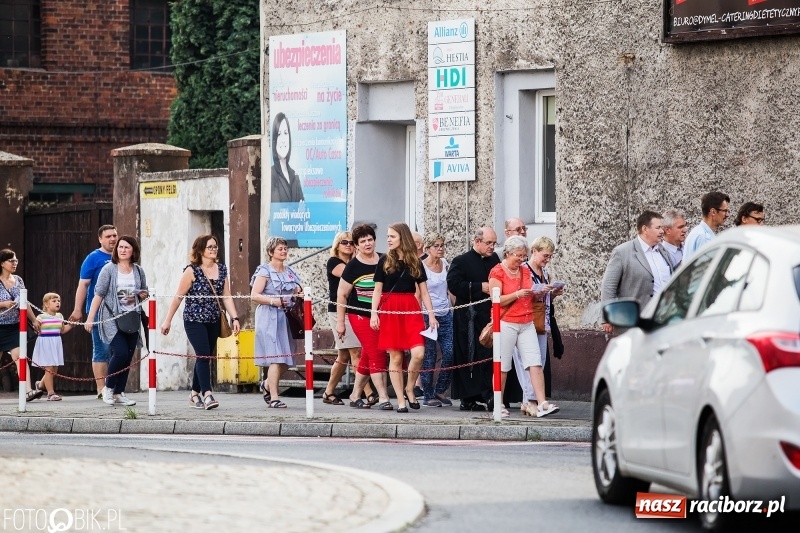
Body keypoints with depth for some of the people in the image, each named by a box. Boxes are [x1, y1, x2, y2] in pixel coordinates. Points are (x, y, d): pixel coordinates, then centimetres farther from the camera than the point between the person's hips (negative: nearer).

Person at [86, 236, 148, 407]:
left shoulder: (138, 271, 10)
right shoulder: (109, 269, -2)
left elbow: (145, 293, 23)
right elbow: (99, 294, -5)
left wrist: (139, 296, -2)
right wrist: (90, 317, -10)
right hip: (112, 318, -5)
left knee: (128, 357, 2)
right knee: (120, 352, -18)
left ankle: (119, 393, 11)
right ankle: (108, 388, 1)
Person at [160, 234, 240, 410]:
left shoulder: (222, 269, 8)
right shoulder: (192, 271, -8)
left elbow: (226, 297, 9)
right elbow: (178, 297, -5)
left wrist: (234, 318, -2)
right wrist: (168, 320, -5)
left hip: (213, 321, 5)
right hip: (194, 320, -5)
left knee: (205, 357, 10)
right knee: (204, 355, -16)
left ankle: (195, 394, 21)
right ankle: (207, 394, -21)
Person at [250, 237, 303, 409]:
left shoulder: (290, 272, 18)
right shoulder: (264, 271, -3)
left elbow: (297, 292, 31)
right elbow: (254, 295, -10)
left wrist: (299, 292, 7)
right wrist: (273, 301, -22)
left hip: (287, 318, 7)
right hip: (270, 318, -7)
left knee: (286, 359, 6)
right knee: (275, 358, -13)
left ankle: (267, 385, 31)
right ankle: (273, 399, -13)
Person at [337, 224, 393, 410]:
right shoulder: (353, 266, -6)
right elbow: (342, 294, -1)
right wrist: (340, 322, -2)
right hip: (360, 316, -4)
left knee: (368, 358, 10)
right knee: (376, 354, -13)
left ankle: (355, 395, 22)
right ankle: (383, 398, -14)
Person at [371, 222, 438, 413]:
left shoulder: (415, 263, 9)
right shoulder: (384, 261, 6)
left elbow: (424, 291, 9)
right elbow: (377, 290, 6)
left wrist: (431, 314, 0)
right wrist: (374, 313, -5)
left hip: (411, 310, 1)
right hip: (390, 311, -1)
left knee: (418, 353, -13)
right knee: (395, 357, -2)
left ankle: (410, 390, 9)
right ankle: (401, 400, 3)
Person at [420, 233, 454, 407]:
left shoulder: (445, 263, 11)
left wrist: (452, 307, 18)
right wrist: (421, 316, -10)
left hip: (446, 314, 5)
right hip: (428, 314, -5)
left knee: (450, 353, -4)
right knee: (429, 357, -2)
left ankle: (440, 391, 12)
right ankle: (428, 396, 6)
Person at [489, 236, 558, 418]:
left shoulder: (525, 272, 16)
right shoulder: (497, 272, -4)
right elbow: (497, 300, -11)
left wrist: (539, 293, 3)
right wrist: (517, 294, -21)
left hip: (527, 324, 6)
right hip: (506, 324, -6)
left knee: (535, 363, -7)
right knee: (502, 366, 0)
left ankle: (542, 404, -14)